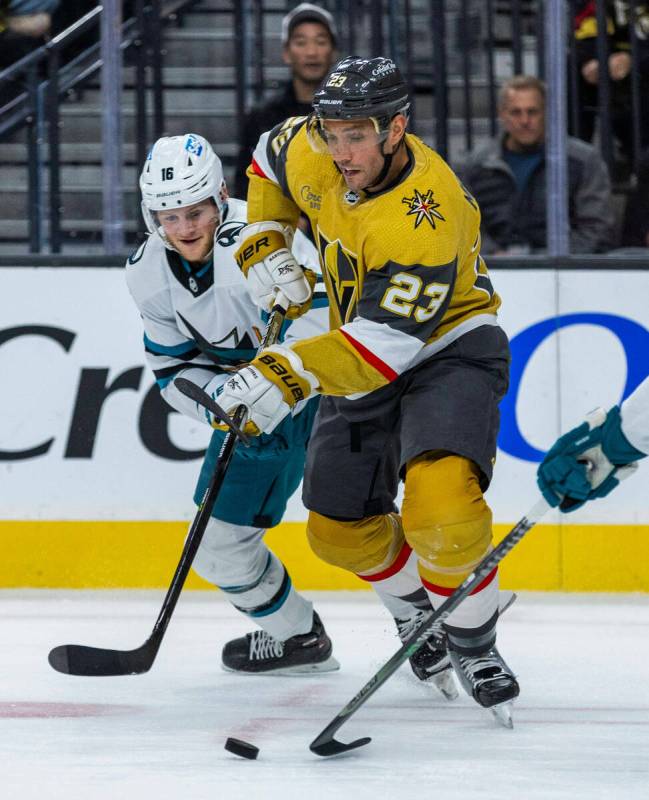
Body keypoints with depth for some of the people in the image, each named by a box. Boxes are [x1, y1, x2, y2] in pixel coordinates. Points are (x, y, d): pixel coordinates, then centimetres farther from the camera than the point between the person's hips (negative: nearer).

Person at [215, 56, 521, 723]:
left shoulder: (427, 213, -33)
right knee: (339, 529, 10)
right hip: (358, 366, 8)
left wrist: (289, 375, -43)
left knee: (440, 503, -30)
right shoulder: (313, 152, -12)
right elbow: (270, 160, 15)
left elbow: (388, 343, -36)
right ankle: (414, 611, 39)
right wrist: (263, 243, 0)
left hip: (446, 349, -8)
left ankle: (473, 646, -7)